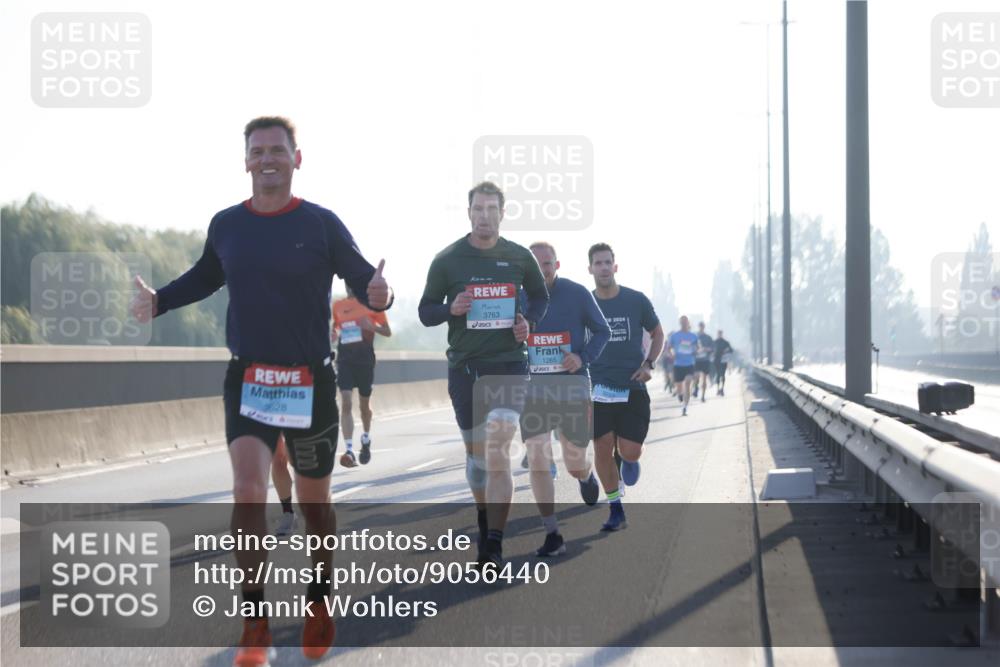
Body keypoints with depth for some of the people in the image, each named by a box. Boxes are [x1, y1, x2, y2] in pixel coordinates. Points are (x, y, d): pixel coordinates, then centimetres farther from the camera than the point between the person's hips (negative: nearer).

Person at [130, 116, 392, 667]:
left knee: (313, 500, 10)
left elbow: (360, 277, -7)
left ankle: (320, 600, 34)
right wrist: (158, 300, 2)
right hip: (247, 379, 1)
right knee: (248, 489, -15)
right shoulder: (226, 225, 2)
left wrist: (377, 295, -30)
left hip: (310, 381, -1)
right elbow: (206, 277, 18)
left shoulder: (321, 224, -7)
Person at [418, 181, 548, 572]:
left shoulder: (520, 257, 3)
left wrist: (529, 322, -2)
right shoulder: (446, 260, 1)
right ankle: (485, 526, 34)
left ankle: (494, 549, -16)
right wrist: (451, 309, -14)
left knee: (497, 451, -16)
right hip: (464, 366, 2)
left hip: (509, 364, -2)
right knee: (475, 453, 12)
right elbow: (426, 311, 7)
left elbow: (540, 297, 18)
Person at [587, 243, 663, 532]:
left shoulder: (637, 300, -1)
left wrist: (649, 363, -3)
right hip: (599, 389, 1)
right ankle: (616, 511, 11)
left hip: (633, 388, -1)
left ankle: (628, 460, 32)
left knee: (630, 452, -7)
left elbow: (657, 334, 11)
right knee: (602, 450, -3)